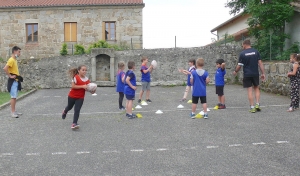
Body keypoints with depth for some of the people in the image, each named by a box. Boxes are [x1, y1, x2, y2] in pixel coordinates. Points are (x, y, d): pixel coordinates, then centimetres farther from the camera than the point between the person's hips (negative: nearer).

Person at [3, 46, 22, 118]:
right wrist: (10, 76, -20)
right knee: (13, 97, -7)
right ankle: (13, 113, -3)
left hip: (16, 81, 9)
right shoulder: (11, 60, -16)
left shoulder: (15, 60, 13)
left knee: (15, 97, 13)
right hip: (13, 81, -9)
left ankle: (14, 111, 21)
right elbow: (5, 68, -28)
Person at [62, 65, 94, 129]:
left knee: (77, 110, -11)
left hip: (80, 98, 2)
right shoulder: (76, 77, -20)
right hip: (72, 96, -2)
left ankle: (74, 124, -10)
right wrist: (82, 86, -33)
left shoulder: (87, 79, -6)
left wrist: (91, 91, -22)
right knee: (69, 107, 23)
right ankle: (65, 112, 58)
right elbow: (73, 86, -27)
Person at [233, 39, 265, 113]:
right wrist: (263, 73, 4)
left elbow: (239, 65, -2)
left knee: (250, 91, 2)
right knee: (256, 88, 17)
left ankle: (252, 107, 2)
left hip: (247, 75, -2)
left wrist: (235, 72, 16)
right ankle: (257, 104, 7)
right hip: (255, 74, 2)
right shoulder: (256, 51, 2)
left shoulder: (242, 54, -5)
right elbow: (260, 63, 0)